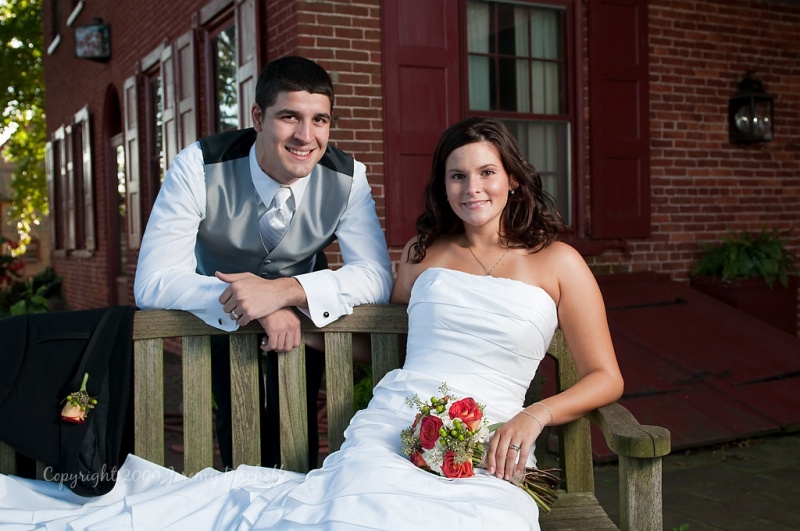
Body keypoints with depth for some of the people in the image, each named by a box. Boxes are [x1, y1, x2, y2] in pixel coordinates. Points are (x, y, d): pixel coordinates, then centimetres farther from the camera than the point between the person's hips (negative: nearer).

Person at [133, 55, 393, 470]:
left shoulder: (348, 177, -23)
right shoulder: (199, 167, -28)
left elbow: (377, 276, -25)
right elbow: (151, 284, -31)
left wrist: (285, 290, -42)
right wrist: (262, 308, -44)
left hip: (301, 317, 1)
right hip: (218, 319, 0)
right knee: (237, 426, -11)